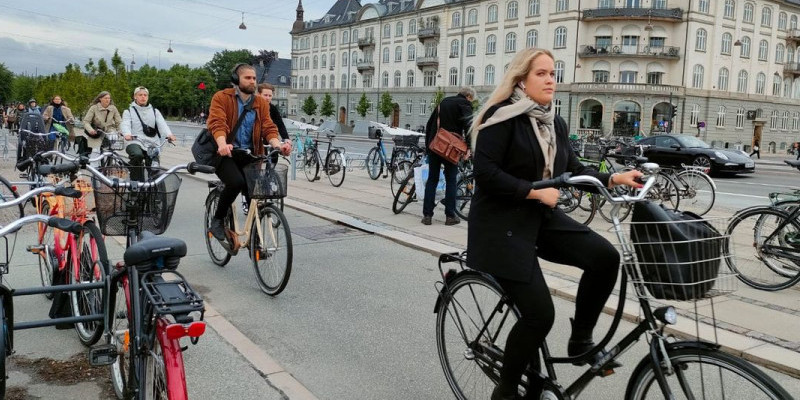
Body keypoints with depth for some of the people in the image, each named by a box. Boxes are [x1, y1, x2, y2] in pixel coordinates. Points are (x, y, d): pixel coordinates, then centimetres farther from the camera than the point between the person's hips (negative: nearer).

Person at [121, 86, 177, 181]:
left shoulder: (155, 111, 17)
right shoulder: (129, 111, 11)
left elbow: (162, 124, 0)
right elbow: (125, 124, -6)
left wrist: (169, 134, -22)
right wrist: (127, 134, -31)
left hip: (152, 144, 3)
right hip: (135, 142, -3)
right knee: (137, 155, -35)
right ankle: (136, 183, -21)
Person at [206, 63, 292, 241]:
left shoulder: (261, 103, 11)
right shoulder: (221, 98, -1)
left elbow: (268, 128, -1)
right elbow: (217, 123, -16)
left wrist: (278, 145, -22)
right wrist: (223, 144, -37)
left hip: (249, 156, 4)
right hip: (226, 153, -4)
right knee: (236, 182, -31)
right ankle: (217, 221, -7)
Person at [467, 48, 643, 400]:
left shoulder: (555, 123, 12)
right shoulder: (502, 116, -12)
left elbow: (574, 169, 9)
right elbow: (485, 173, -20)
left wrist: (613, 179, -5)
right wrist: (535, 192, -19)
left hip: (543, 219, 7)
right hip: (503, 225, -7)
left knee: (604, 256, -15)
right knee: (539, 314, -11)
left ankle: (580, 340, 7)